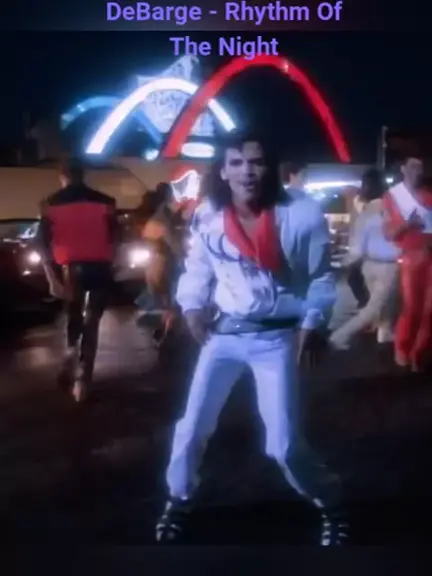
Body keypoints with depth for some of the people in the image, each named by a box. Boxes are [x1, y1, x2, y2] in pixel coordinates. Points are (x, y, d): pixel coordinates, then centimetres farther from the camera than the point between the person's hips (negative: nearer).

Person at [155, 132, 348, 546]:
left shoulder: (302, 215, -13)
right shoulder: (207, 217, -7)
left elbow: (321, 278, -1)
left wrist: (313, 325, -10)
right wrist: (192, 307, -3)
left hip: (276, 338, -2)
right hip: (224, 334, 3)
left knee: (284, 445, -2)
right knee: (191, 427, 9)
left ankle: (330, 503, 27)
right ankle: (179, 500, 37)